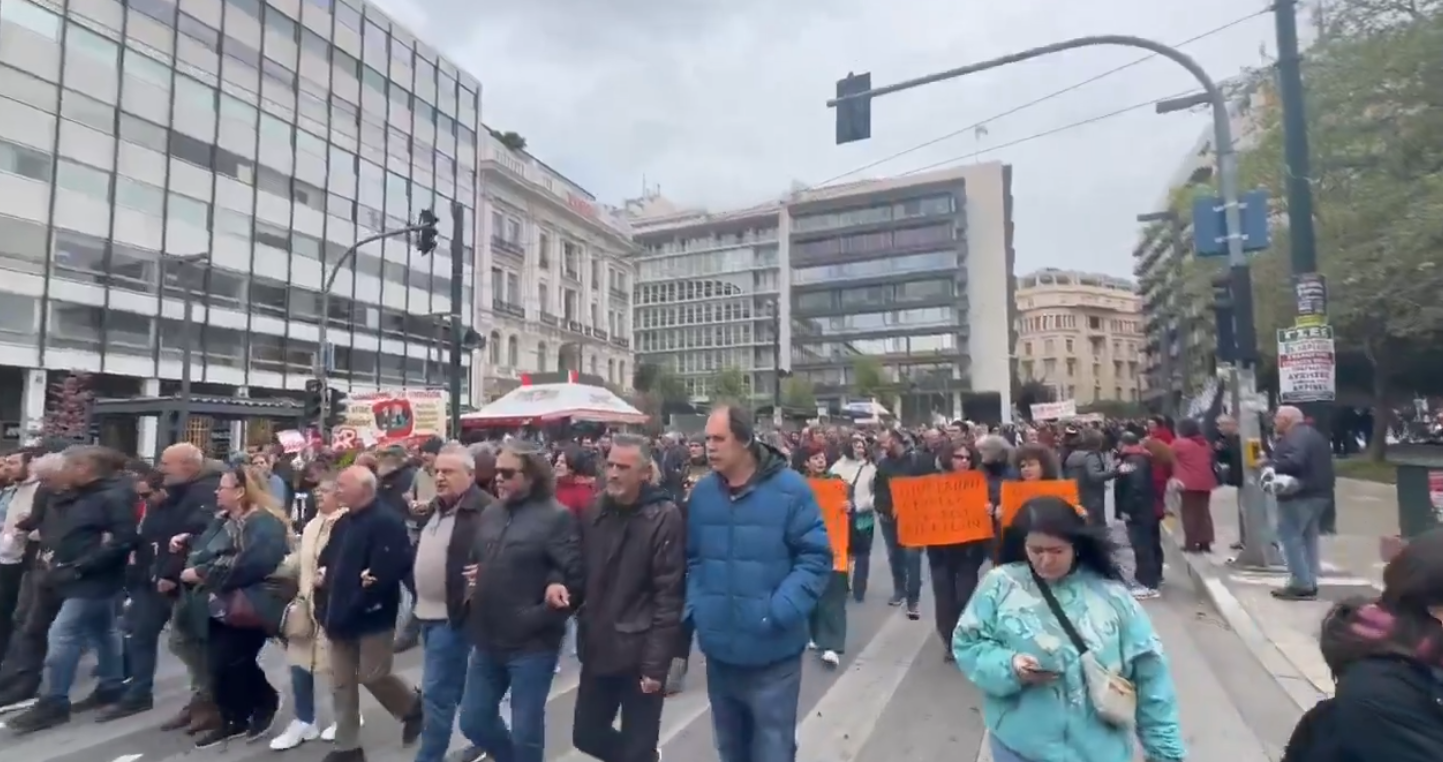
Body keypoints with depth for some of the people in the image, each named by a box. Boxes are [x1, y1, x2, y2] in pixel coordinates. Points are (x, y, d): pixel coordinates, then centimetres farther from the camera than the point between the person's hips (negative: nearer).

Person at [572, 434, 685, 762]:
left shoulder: (665, 517, -14)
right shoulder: (592, 513, 2)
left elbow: (669, 595, -15)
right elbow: (582, 575, 10)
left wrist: (656, 662, -16)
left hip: (639, 656, -6)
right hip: (597, 651, 6)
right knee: (586, 735, 18)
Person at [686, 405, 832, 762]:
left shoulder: (789, 488, -12)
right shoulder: (702, 492, 2)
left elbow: (816, 557, -10)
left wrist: (780, 611, -19)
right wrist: (694, 605, -2)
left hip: (772, 653, -4)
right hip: (719, 651, 5)